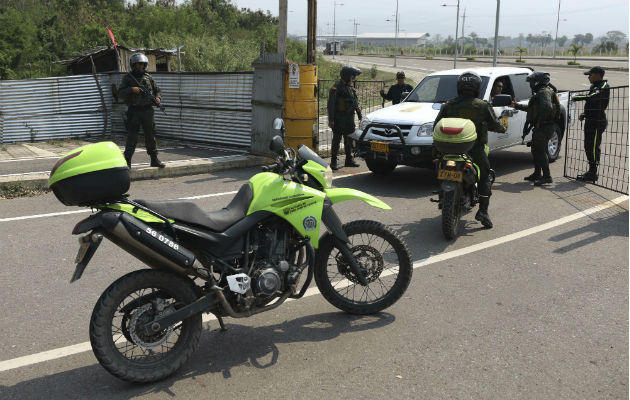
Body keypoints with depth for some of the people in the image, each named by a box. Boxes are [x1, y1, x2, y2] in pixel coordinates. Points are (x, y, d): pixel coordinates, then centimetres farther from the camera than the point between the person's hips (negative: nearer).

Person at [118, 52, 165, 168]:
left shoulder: (148, 77, 11)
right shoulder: (128, 78, 1)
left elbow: (157, 90, 18)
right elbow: (120, 92, -4)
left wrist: (158, 98, -2)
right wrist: (131, 90, -20)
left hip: (147, 110, 4)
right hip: (134, 111, -4)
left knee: (150, 135, 10)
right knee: (132, 137, -6)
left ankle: (154, 159, 19)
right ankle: (127, 161, -3)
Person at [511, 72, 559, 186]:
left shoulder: (544, 92, -15)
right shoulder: (540, 92, 20)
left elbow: (547, 107, -31)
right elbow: (531, 108, 32)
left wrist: (539, 121, -25)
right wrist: (517, 106, 34)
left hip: (544, 127, -11)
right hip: (539, 128, 11)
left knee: (540, 151, -9)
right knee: (535, 150, 17)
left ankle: (547, 176, -7)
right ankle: (537, 174, 26)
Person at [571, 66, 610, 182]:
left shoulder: (604, 87, -13)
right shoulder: (594, 86, 18)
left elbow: (592, 97, -31)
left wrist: (577, 97, -19)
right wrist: (585, 114, 13)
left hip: (597, 122, -10)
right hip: (591, 121, 10)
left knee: (593, 147, -7)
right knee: (588, 146, 14)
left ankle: (593, 174, -1)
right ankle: (591, 171, 23)